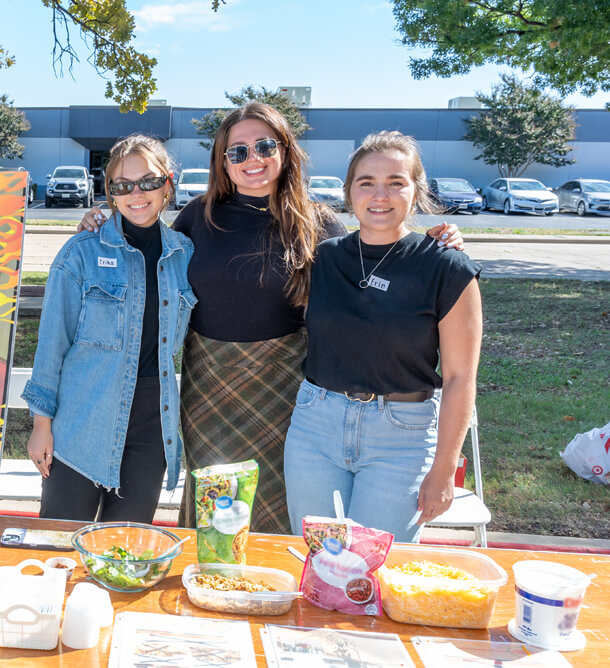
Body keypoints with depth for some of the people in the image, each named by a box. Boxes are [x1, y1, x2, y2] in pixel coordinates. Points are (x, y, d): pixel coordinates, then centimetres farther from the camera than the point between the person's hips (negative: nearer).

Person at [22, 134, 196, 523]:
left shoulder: (185, 253, 4)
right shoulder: (83, 252, -6)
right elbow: (53, 340, -3)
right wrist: (42, 422, -4)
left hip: (152, 427, 3)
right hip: (84, 424, -3)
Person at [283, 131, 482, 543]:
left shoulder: (448, 270, -7)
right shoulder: (323, 257, 3)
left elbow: (459, 378, -6)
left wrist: (443, 470, -7)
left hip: (401, 435, -3)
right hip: (315, 425, 3)